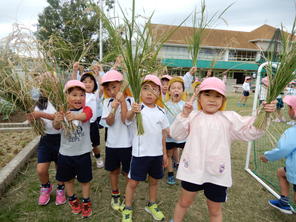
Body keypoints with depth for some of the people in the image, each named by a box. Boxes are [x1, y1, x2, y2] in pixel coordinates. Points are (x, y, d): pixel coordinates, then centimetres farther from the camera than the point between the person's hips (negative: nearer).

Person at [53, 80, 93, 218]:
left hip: (83, 153, -2)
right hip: (65, 153, 3)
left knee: (84, 179, 13)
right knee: (68, 178, 20)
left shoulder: (86, 109, -11)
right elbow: (56, 127, -18)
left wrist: (75, 116, -58)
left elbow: (84, 116, -35)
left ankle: (86, 202, 35)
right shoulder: (63, 111, -3)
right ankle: (72, 200, 44)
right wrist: (56, 121, -42)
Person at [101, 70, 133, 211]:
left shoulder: (130, 100, -9)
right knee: (113, 170, 18)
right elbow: (109, 122, -9)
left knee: (128, 172, 11)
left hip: (127, 143, -3)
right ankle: (115, 195, 40)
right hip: (112, 142, 3)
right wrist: (114, 108, -26)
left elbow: (125, 120, -17)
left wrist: (122, 101, -22)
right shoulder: (107, 102, -1)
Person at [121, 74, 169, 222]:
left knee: (154, 180, 19)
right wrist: (133, 111, -58)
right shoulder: (137, 108, -13)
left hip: (157, 153, 4)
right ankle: (127, 209, 30)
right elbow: (128, 118, -35)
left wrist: (164, 153, 10)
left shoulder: (161, 112, 1)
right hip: (140, 153, -4)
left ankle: (152, 205, 42)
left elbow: (163, 134, 8)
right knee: (133, 182, 7)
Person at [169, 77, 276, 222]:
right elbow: (176, 134, -8)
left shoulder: (229, 118, -2)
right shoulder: (193, 116, -2)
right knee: (184, 202, 23)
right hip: (192, 169, 1)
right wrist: (184, 115, -20)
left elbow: (250, 131, -7)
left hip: (217, 173, 0)